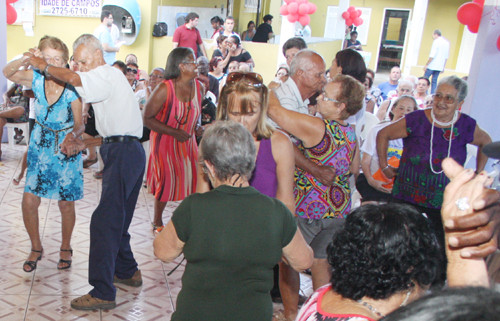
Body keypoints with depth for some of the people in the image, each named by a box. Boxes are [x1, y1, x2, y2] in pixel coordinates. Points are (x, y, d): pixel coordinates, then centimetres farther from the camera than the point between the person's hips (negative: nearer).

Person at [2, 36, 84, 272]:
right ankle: (36, 248, 21)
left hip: (66, 149, -2)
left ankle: (65, 248, 28)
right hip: (40, 147, 3)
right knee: (29, 200, -3)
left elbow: (79, 124, -19)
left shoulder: (71, 89, -18)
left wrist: (73, 135, -41)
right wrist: (25, 60, -33)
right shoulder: (37, 79, -9)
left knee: (66, 203, 3)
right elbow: (7, 73, -15)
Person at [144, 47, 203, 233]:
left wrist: (196, 126, -4)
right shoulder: (165, 89, -20)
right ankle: (157, 222, 25)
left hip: (187, 141, 5)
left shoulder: (199, 87, -2)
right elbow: (147, 118, -17)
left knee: (192, 179, 1)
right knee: (166, 183, 2)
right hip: (165, 141, -5)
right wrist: (174, 132, -22)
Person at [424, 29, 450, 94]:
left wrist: (426, 64, -12)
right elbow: (446, 57, 15)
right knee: (434, 81, 9)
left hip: (432, 66, -7)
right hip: (440, 66, 7)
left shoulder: (436, 41, -10)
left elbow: (432, 55, -16)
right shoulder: (447, 42, 13)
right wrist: (443, 67, 20)